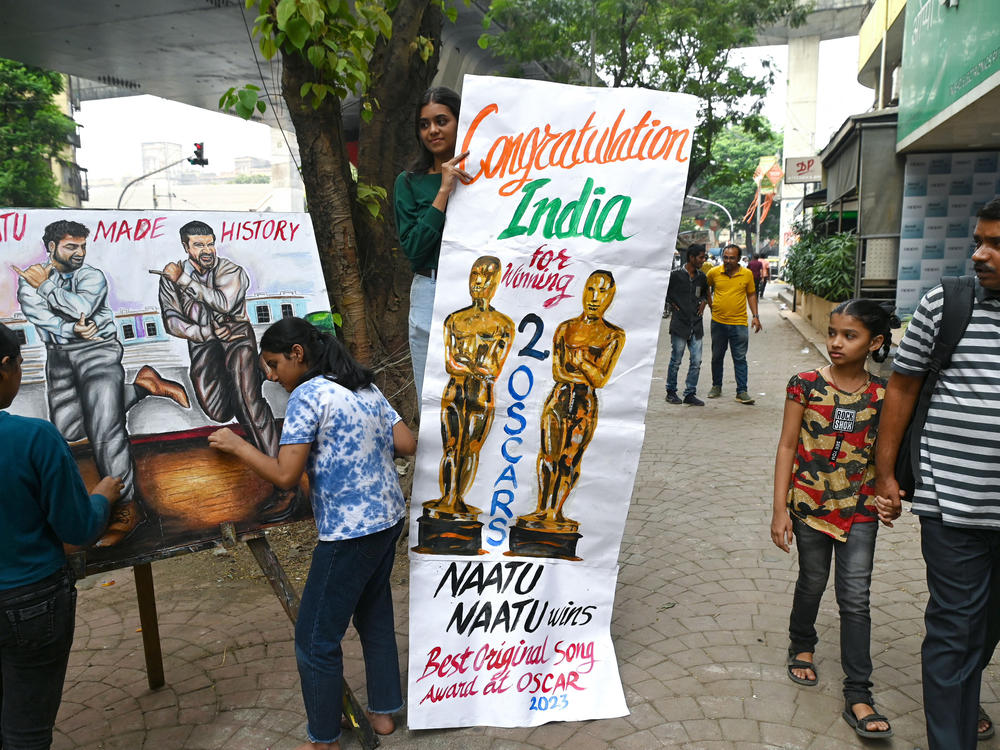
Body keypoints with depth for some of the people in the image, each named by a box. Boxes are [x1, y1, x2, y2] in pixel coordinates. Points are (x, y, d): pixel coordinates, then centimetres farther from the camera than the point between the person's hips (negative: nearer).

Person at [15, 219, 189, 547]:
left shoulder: (92, 276, 2)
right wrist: (70, 329, -19)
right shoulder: (29, 277, 11)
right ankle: (142, 384, 8)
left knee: (103, 427, -17)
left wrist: (45, 285, -7)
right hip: (59, 355, 5)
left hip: (97, 350, -5)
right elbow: (34, 312, -7)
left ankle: (126, 506, -15)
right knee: (69, 429, -4)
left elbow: (82, 306, -18)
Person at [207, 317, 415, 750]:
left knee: (316, 638, 7)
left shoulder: (306, 395, -14)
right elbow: (408, 445, 5)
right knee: (374, 614, 22)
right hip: (389, 519, 9)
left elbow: (286, 475, -18)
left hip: (348, 532, -9)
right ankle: (383, 712, 36)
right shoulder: (366, 388, 8)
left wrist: (237, 445, -5)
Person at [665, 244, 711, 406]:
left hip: (696, 325, 5)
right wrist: (672, 304, -1)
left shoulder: (701, 277, 11)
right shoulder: (676, 275, -6)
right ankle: (671, 392, 16)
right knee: (676, 360, 3)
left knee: (696, 361, 1)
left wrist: (703, 301, 11)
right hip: (679, 324, -5)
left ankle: (690, 394, 10)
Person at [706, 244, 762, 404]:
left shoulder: (747, 274, 0)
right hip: (718, 322, 1)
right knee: (717, 357, 13)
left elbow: (751, 294, 10)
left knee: (740, 359, 0)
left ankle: (742, 391, 4)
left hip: (739, 323, -1)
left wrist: (755, 316, 5)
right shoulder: (714, 272, -2)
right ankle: (716, 386, 28)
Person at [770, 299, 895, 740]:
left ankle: (858, 696, 11)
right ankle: (802, 645, 44)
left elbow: (883, 452, 8)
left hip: (859, 509, 1)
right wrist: (780, 510, -8)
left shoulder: (880, 395, -3)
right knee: (812, 582, 16)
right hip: (810, 504, 0)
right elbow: (787, 447, -6)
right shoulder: (806, 385, -8)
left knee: (855, 598, 1)